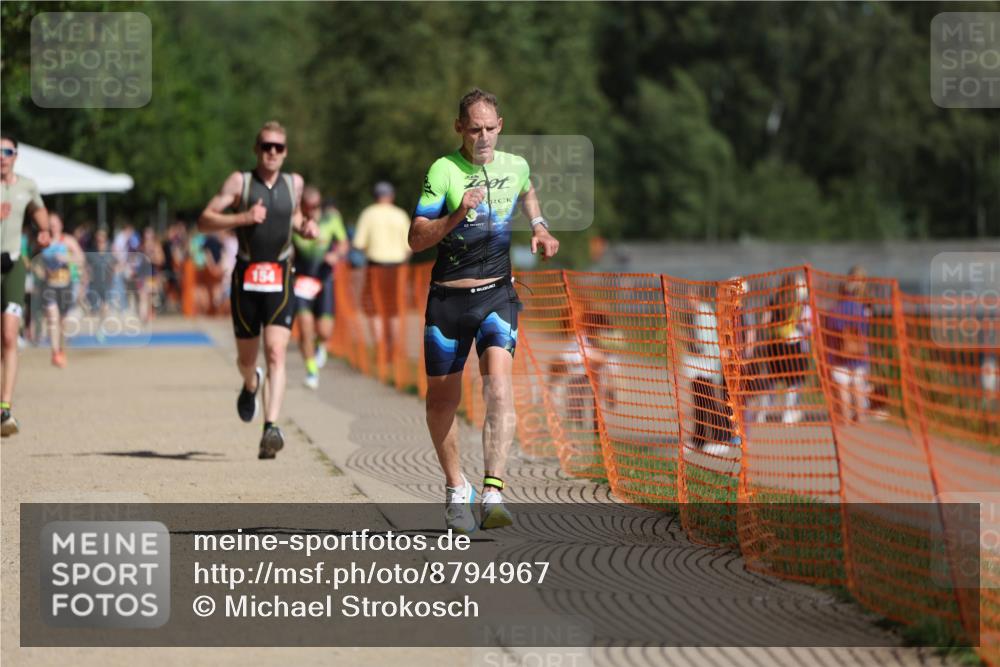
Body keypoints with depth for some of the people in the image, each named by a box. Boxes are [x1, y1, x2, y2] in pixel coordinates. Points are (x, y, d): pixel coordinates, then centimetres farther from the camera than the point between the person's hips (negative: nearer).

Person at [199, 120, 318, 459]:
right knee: (246, 358, 12)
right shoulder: (240, 182, -1)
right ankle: (251, 385, 49)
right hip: (246, 277, 0)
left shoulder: (294, 183, 8)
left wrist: (304, 227, 8)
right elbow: (204, 221, -6)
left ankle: (271, 428, -24)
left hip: (280, 280, 1)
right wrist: (242, 218, -19)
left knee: (276, 354, -16)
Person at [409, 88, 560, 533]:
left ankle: (493, 492, -26)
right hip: (447, 299, -1)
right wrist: (457, 215, -25)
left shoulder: (516, 166, 5)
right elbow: (416, 239, -11)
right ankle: (456, 488, 30)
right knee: (442, 399, 7)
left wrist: (539, 226, 16)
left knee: (498, 383, -21)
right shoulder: (444, 171, -8)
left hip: (496, 295, 1)